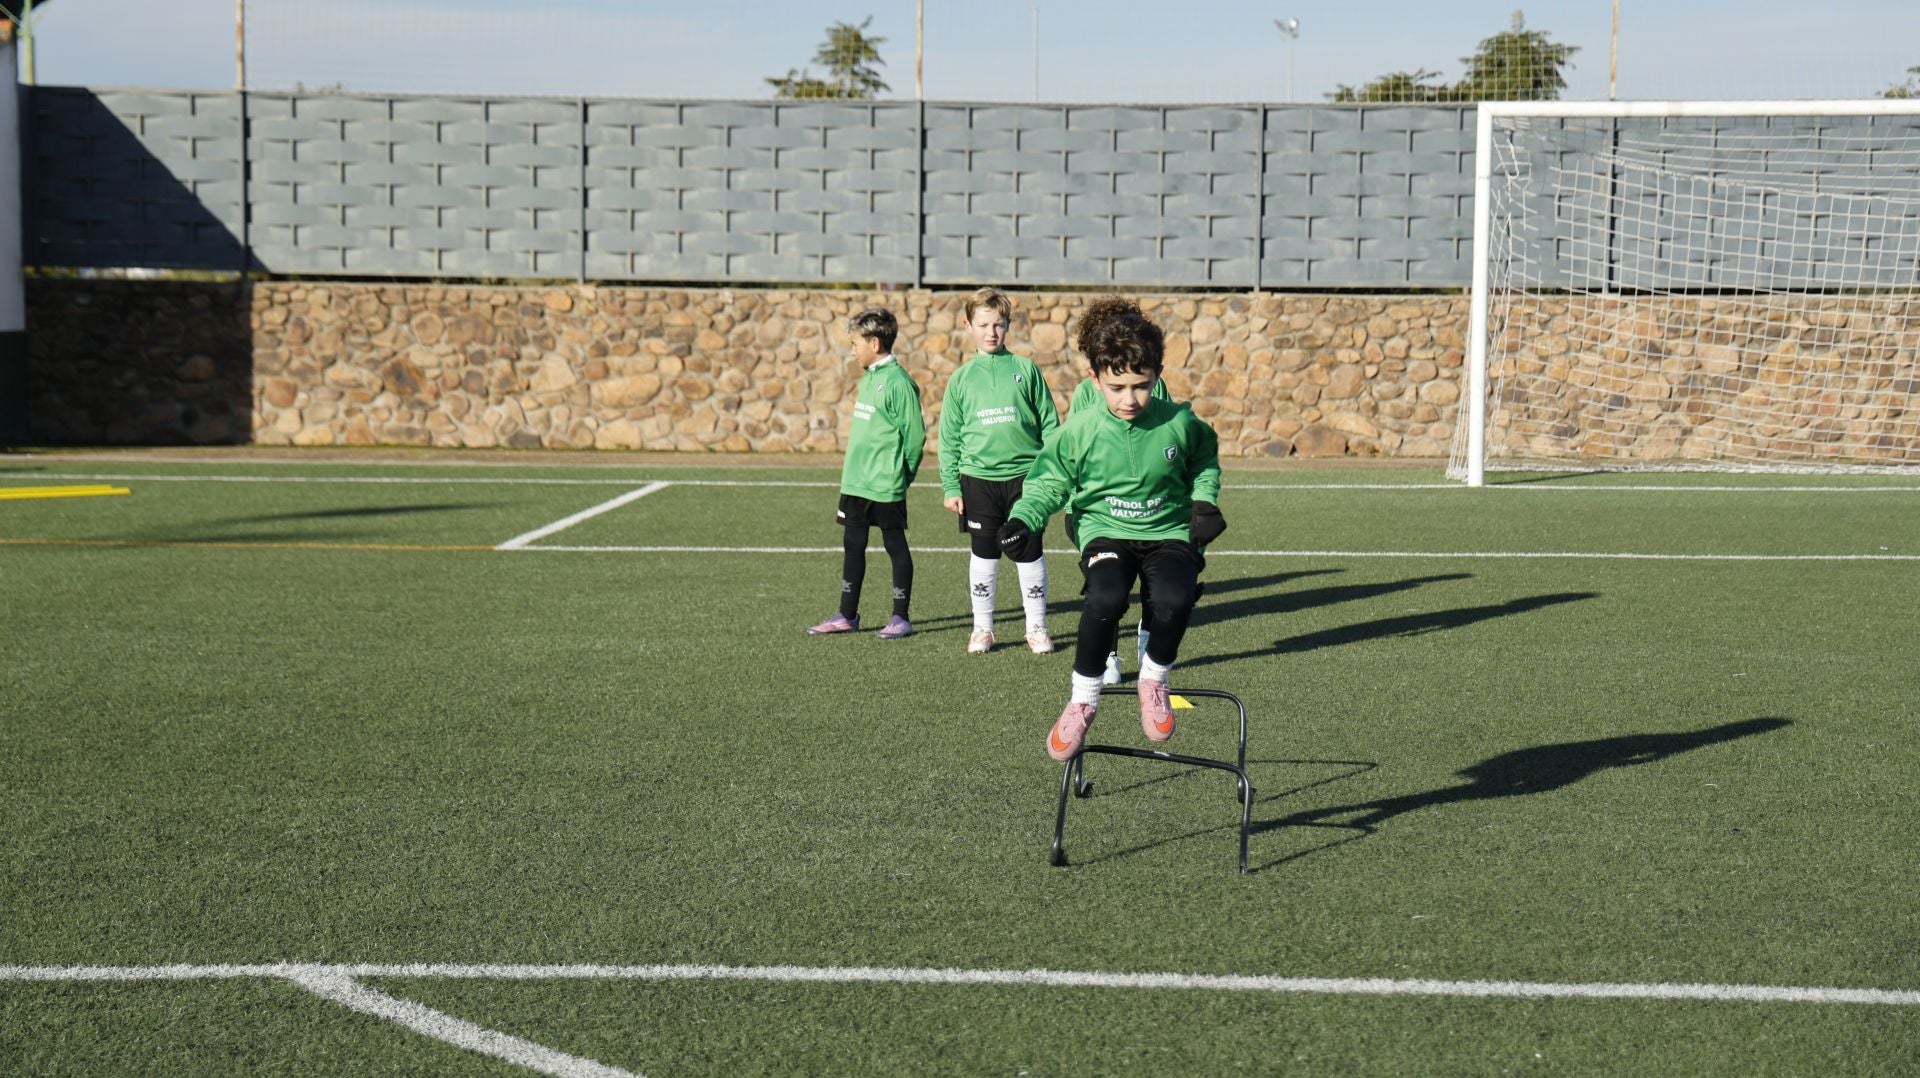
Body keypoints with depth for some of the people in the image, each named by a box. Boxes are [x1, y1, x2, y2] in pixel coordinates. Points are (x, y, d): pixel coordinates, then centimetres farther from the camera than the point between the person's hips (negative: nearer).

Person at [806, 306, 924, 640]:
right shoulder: (868, 378, 12)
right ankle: (847, 616, 19)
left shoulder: (898, 382, -15)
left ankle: (901, 618, 10)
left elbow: (915, 434, -15)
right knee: (852, 546, 11)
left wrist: (903, 474, -6)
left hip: (885, 486, -9)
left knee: (895, 547, 2)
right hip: (855, 482, 9)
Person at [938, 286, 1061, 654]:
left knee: (1029, 554, 4)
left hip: (1024, 475, -1)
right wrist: (950, 486, 3)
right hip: (978, 477, 1)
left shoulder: (1026, 369, 2)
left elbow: (1049, 423, 4)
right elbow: (949, 437, 7)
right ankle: (982, 627, 19)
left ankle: (1036, 626, 16)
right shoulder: (962, 378, 5)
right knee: (983, 554, 7)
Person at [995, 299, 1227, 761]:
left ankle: (1153, 683, -1)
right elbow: (1049, 481, 3)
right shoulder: (1080, 430, -8)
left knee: (1174, 600, -31)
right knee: (1105, 599, -33)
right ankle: (1083, 700, -11)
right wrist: (1023, 518, -13)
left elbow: (1205, 462, 16)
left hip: (1169, 533, 1)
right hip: (1107, 534, -1)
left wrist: (1204, 501, 0)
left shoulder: (1180, 423, -6)